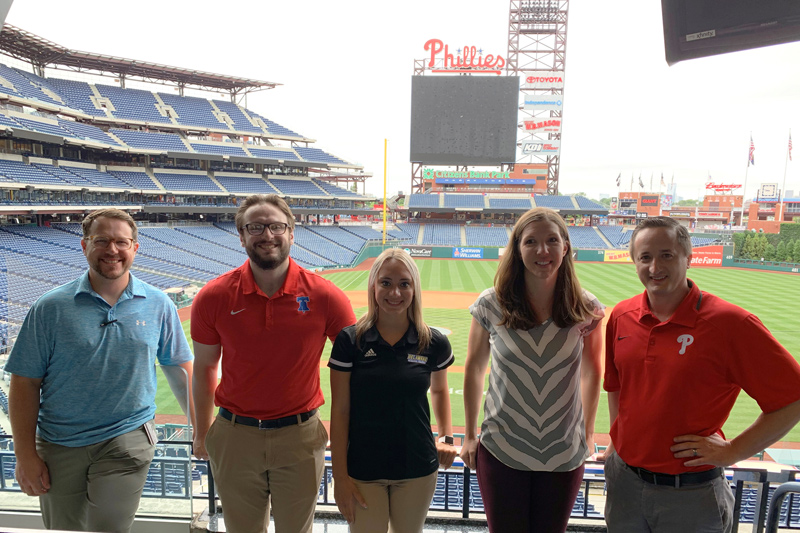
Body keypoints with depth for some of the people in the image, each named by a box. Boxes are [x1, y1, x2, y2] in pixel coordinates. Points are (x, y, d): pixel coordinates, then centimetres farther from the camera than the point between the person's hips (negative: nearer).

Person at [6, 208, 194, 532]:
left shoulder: (158, 305, -2)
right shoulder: (50, 308, -5)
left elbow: (181, 367, 6)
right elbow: (26, 384, -3)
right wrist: (25, 455, -4)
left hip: (127, 441, -1)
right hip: (58, 446, 1)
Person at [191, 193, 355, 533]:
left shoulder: (325, 296, -12)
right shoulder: (213, 297, -7)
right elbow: (204, 368, 5)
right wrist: (202, 433, 11)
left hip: (300, 438, -1)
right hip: (234, 437, 1)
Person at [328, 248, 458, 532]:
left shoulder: (434, 343, -6)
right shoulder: (349, 340, -11)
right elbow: (339, 411, -8)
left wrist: (446, 437, 4)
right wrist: (340, 476, -7)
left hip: (417, 470, 2)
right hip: (363, 470, -1)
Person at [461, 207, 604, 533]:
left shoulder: (586, 310, -9)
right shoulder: (491, 305, -11)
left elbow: (591, 373, 6)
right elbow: (474, 368, 1)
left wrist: (588, 436, 12)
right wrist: (470, 436, 6)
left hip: (565, 456, 1)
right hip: (501, 452, -1)